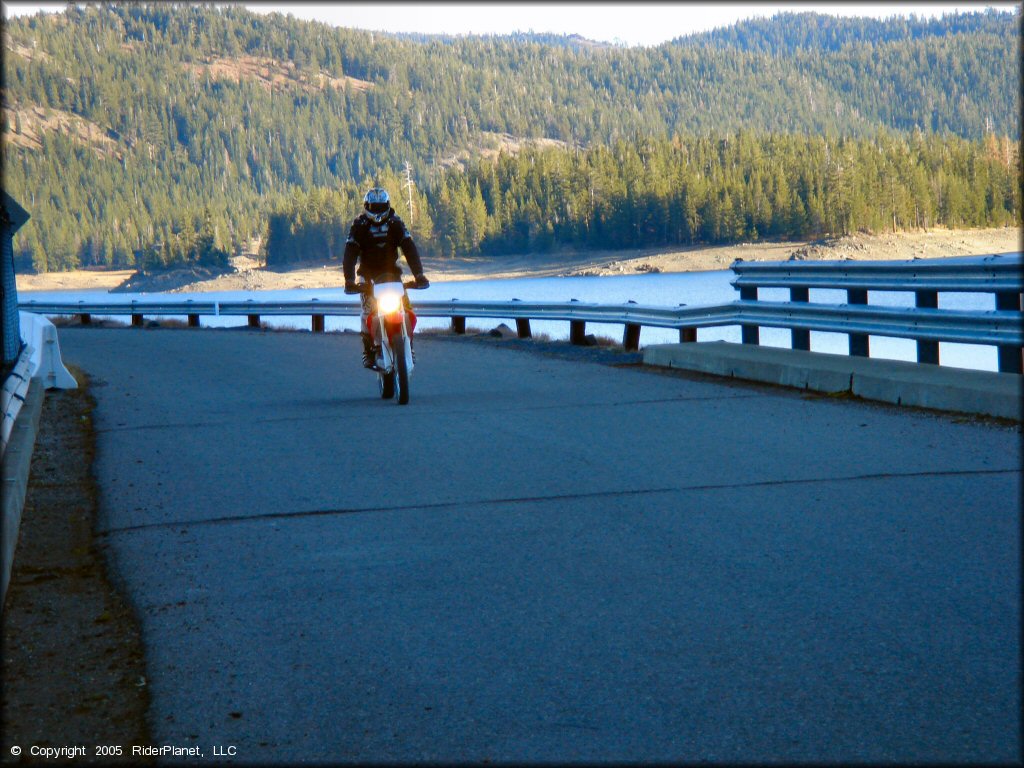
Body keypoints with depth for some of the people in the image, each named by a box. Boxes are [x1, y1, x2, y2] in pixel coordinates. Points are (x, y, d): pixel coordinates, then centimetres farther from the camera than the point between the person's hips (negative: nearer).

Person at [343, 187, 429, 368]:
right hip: (368, 273, -1)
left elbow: (409, 248, -11)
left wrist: (419, 274, -25)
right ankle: (368, 350, -7)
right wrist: (349, 279, -30)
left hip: (391, 271, 1)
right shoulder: (359, 225, -8)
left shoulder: (395, 224, -5)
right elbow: (350, 253, -16)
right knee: (368, 309, -14)